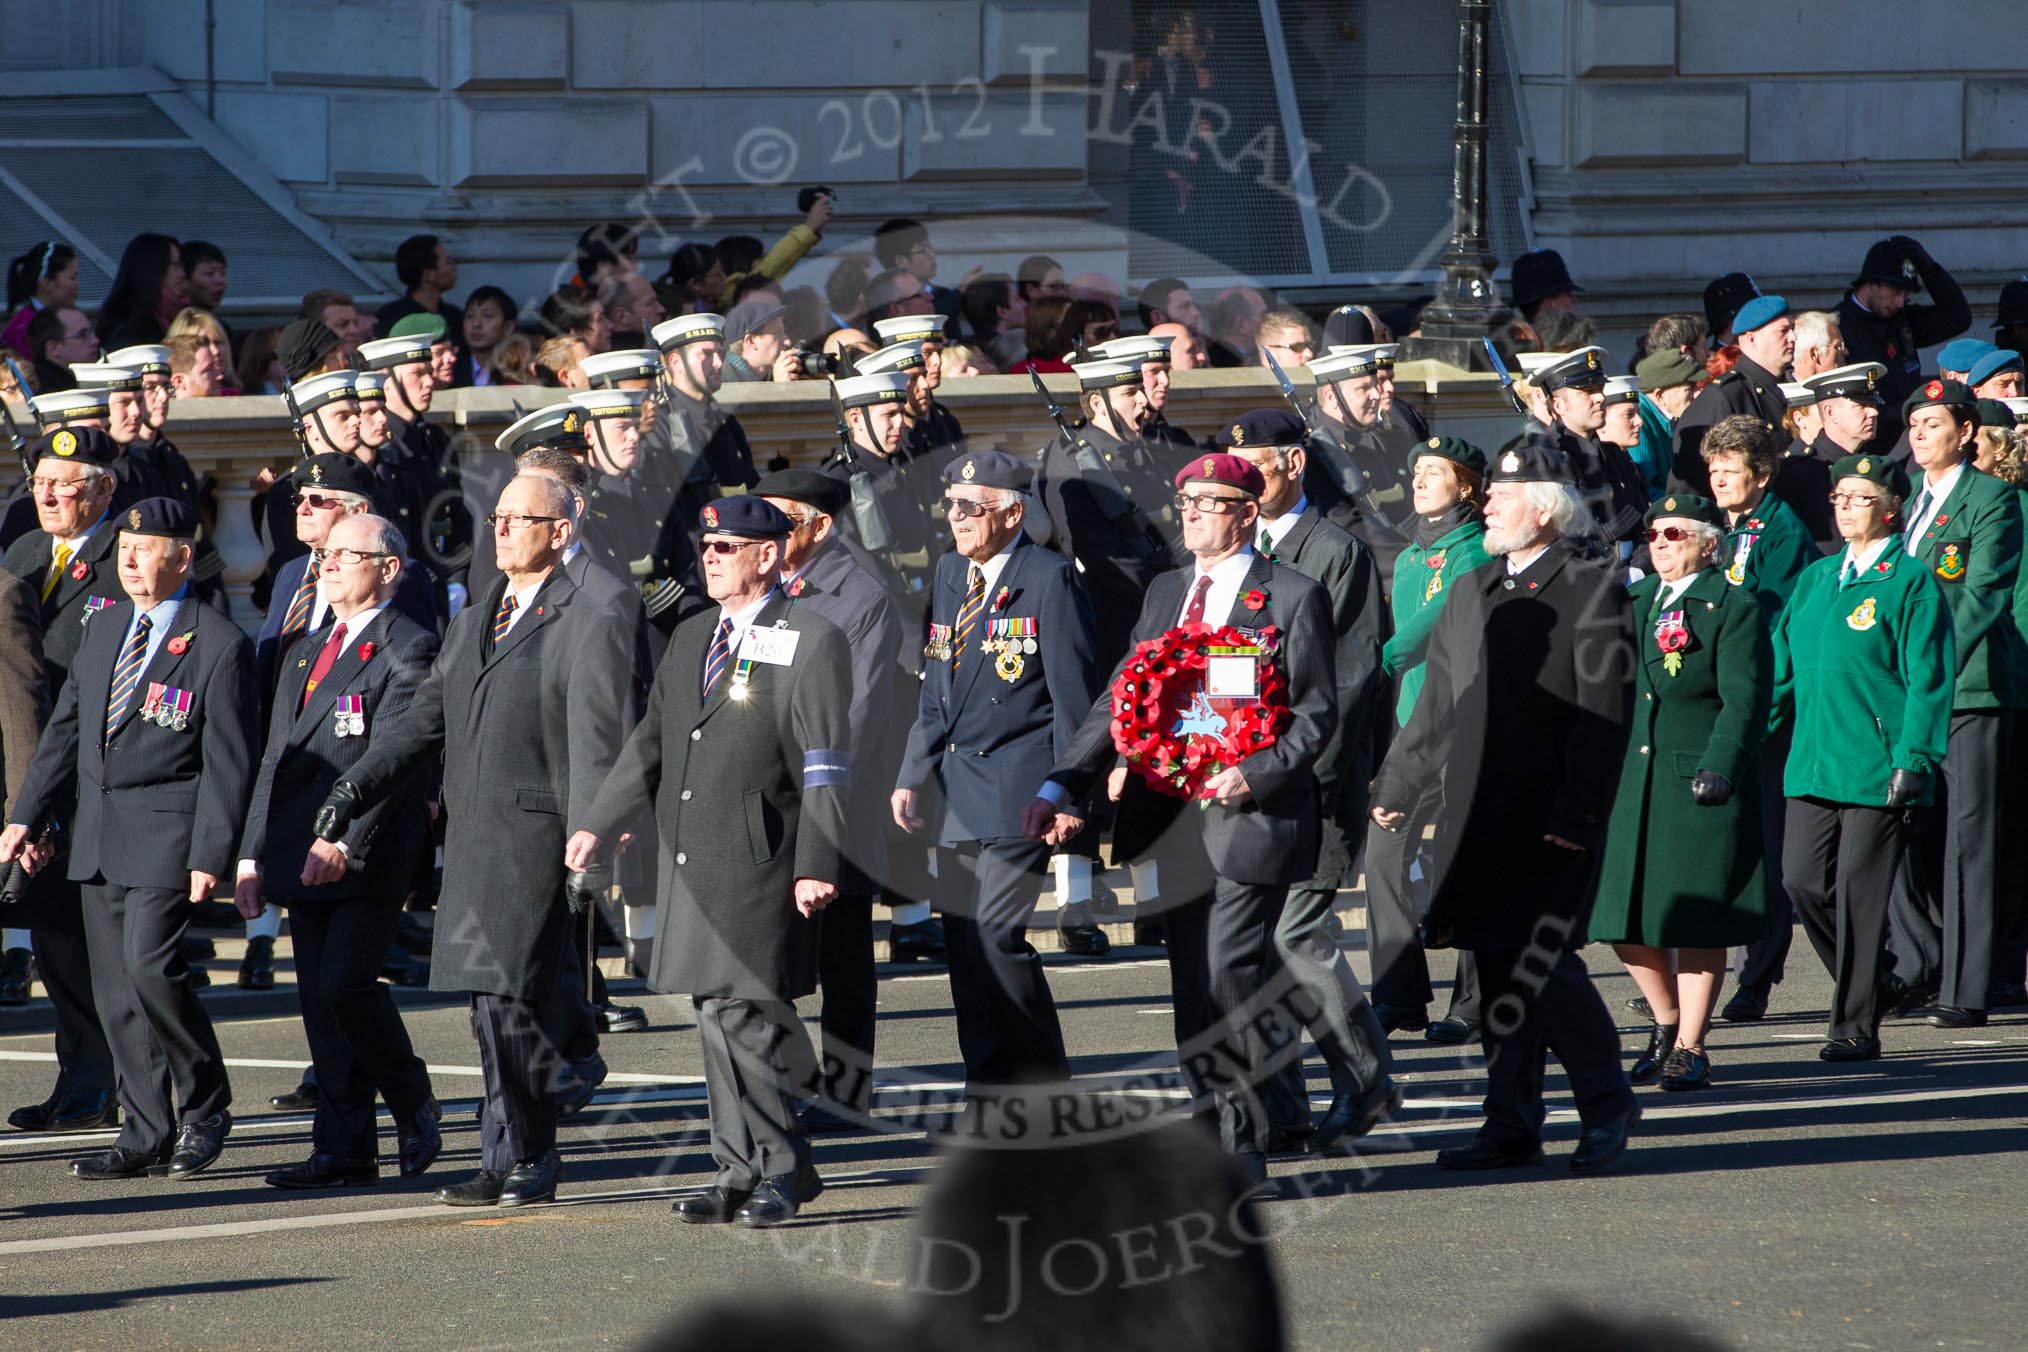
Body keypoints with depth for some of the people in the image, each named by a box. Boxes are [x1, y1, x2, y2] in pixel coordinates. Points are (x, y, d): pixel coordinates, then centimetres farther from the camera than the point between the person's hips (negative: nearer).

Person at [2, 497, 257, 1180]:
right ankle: (146, 1136, 11)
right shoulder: (106, 626, 12)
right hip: (96, 828, 7)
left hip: (168, 829, -7)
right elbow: (66, 727, 17)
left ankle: (206, 1105, 2)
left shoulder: (219, 644, -8)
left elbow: (229, 760, -10)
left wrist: (211, 854, -15)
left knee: (149, 963, -17)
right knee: (114, 985, 5)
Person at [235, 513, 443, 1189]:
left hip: (367, 859, -8)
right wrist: (253, 855, 13)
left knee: (345, 987, -15)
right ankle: (344, 1150, 8)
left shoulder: (407, 649, -6)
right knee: (321, 1003, 5)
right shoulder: (310, 650, 20)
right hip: (299, 855, 8)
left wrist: (343, 840, -24)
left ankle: (415, 1108, 6)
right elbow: (277, 757, 20)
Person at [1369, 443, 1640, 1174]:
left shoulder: (1592, 591, -5)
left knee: (1541, 963, -12)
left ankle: (1607, 1103, 5)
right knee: (1500, 969, 7)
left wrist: (1577, 814, -18)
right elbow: (1438, 707, 25)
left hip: (1553, 821, -7)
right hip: (1478, 814, 7)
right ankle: (1512, 1127, 12)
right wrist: (1395, 789, 26)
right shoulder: (1471, 593, 16)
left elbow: (1603, 717, -11)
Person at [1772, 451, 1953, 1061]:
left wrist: (1912, 759, -15)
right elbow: (1784, 664, 18)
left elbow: (1928, 680, -8)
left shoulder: (1910, 583, -5)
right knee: (1802, 881, 1)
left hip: (1878, 768, -6)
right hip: (1815, 760, 6)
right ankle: (1864, 982, 22)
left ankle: (1857, 1027, 3)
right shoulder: (1817, 579, 15)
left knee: (1859, 891, -5)